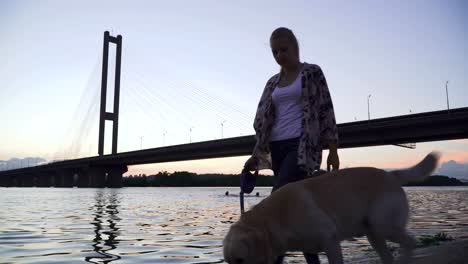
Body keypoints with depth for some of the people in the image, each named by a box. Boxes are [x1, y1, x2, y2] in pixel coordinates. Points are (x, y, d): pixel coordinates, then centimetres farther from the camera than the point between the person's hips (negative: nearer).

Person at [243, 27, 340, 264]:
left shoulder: (312, 73, 6)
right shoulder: (272, 83, 19)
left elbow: (326, 111, 0)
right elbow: (264, 121, 15)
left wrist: (332, 149, -6)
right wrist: (256, 155, 5)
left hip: (304, 146, -5)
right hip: (278, 148, 5)